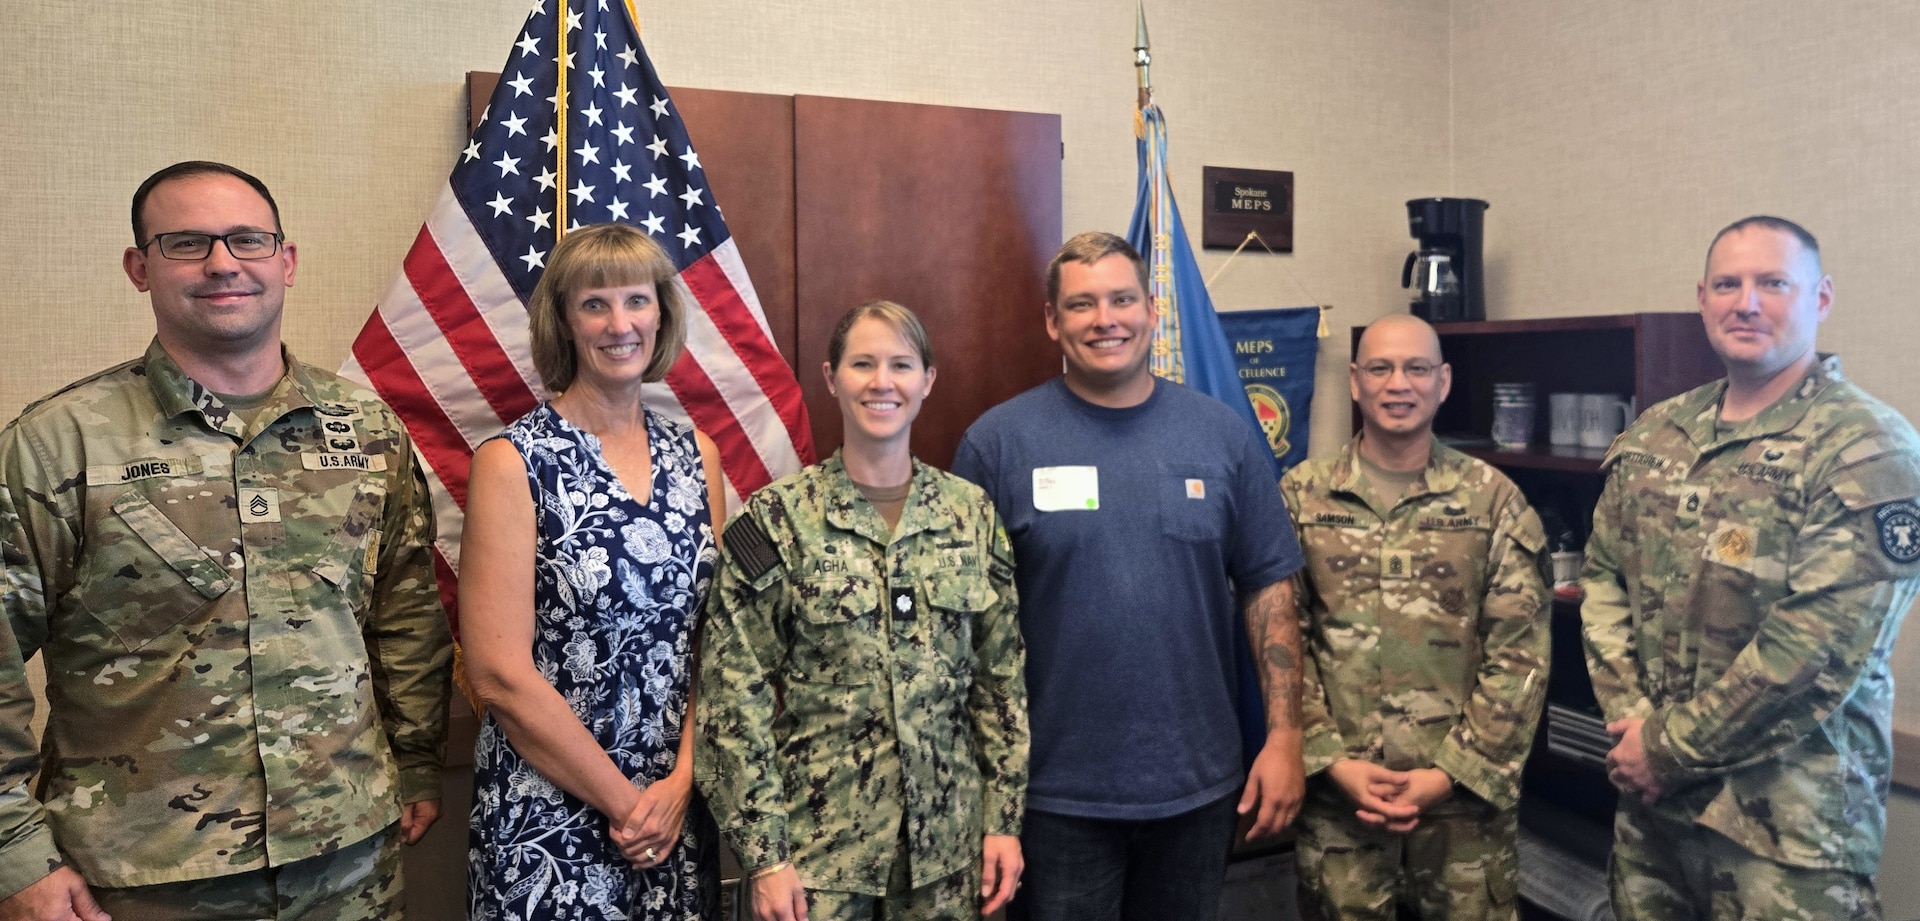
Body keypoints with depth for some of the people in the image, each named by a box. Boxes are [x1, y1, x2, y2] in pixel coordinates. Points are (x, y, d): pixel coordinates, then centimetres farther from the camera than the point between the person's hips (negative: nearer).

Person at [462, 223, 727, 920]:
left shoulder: (695, 455, 2)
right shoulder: (513, 462, -11)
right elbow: (499, 674, -14)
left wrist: (680, 780, -7)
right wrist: (624, 800, -11)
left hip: (678, 805, 4)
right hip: (547, 818, -4)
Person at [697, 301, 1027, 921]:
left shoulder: (971, 512, 1)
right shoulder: (776, 519, -8)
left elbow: (1003, 678, 5)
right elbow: (735, 693, -9)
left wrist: (1005, 817, 2)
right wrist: (763, 851, -10)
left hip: (946, 837, 3)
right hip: (818, 838, -2)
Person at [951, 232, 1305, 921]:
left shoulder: (1223, 433, 0)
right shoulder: (998, 441, -7)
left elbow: (1268, 587, 3)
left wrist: (1285, 738, -1)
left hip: (1199, 786, 3)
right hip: (1055, 793, -2)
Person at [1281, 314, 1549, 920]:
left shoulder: (1494, 499, 1)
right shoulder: (1300, 497, 1)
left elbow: (1520, 655, -2)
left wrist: (1452, 773, -9)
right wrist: (1332, 761, -9)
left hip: (1468, 794, 0)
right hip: (1336, 795, 0)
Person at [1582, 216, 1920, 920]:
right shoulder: (1651, 437, 5)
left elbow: (1815, 650, -19)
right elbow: (1603, 581, 7)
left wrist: (1670, 747, -15)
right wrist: (1632, 722, -6)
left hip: (1788, 819, -5)